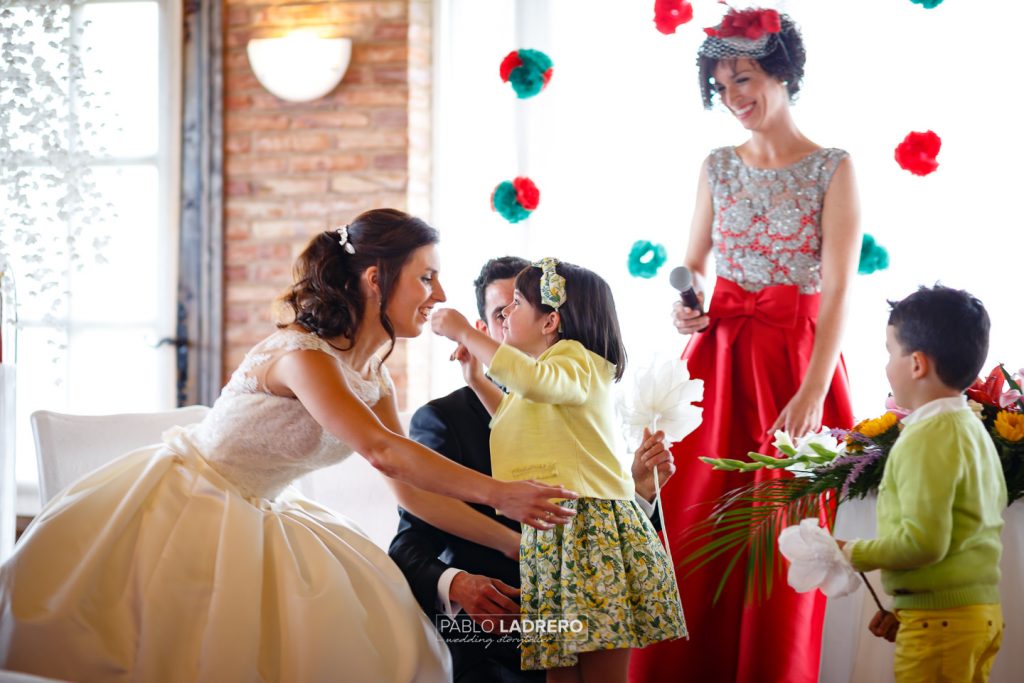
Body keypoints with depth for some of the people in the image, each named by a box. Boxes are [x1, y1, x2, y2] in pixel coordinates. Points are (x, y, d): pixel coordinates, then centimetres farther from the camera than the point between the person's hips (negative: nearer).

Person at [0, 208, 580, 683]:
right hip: (182, 506, -8)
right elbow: (382, 451, -34)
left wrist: (515, 540, 0)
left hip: (254, 519, 8)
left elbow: (413, 491, 4)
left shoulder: (375, 379, 2)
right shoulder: (301, 354, -25)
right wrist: (497, 493, -32)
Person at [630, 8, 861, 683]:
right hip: (718, 357, 4)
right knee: (694, 527, 0)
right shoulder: (719, 166, 9)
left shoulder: (833, 168, -4)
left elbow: (837, 290, -10)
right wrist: (687, 305, -7)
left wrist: (813, 391, -18)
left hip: (797, 357, -4)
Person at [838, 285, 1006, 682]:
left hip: (939, 619, -9)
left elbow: (924, 541, -23)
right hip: (981, 610, 9)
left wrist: (857, 554, -9)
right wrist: (902, 609, 17)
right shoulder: (974, 430, 13)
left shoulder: (927, 436, -15)